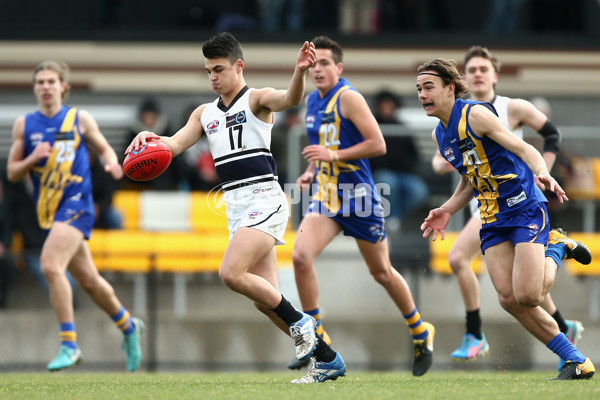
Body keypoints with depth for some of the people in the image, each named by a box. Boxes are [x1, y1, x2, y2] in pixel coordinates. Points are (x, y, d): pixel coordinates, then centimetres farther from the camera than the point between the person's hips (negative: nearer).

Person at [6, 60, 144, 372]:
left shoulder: (80, 119, 2)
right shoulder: (24, 125, 8)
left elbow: (104, 149, 14)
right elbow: (12, 173, 8)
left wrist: (112, 164, -9)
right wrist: (32, 158, -11)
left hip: (75, 204, -5)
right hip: (48, 211, 5)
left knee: (50, 265, -25)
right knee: (87, 279, 13)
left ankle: (69, 344, -20)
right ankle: (128, 326, 37)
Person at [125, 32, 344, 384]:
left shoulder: (256, 100, -3)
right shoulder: (205, 114, 18)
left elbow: (289, 98, -22)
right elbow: (175, 144, 9)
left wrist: (300, 72, -45)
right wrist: (150, 138, -14)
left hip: (264, 201, -8)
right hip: (236, 208, 8)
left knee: (231, 273, -24)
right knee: (265, 300, 4)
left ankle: (299, 321, -7)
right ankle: (328, 360, 13)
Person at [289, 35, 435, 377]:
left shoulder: (348, 98, -14)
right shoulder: (312, 101, 10)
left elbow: (378, 144, -19)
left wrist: (334, 155, -23)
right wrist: (313, 171, 9)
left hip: (359, 196, -6)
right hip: (326, 197, 6)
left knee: (382, 272, 7)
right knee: (301, 256, -17)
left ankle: (422, 333, 28)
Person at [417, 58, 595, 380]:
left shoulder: (475, 114, -13)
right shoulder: (438, 135, 12)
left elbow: (523, 148, -15)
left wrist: (542, 172, -35)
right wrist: (447, 210, 11)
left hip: (525, 208, -7)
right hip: (492, 220, 7)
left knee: (527, 295, -21)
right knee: (509, 299, -9)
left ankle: (556, 249, 12)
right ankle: (576, 362, 2)